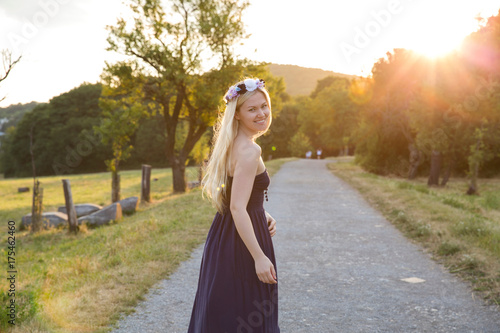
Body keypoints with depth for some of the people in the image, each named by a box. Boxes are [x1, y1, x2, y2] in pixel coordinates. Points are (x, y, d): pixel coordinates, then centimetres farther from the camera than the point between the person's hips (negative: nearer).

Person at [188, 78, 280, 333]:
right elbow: (237, 208, -25)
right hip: (241, 244, -10)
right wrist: (259, 257, -24)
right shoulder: (249, 151, -20)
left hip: (223, 235, 10)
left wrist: (262, 215, 6)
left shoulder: (232, 145, 9)